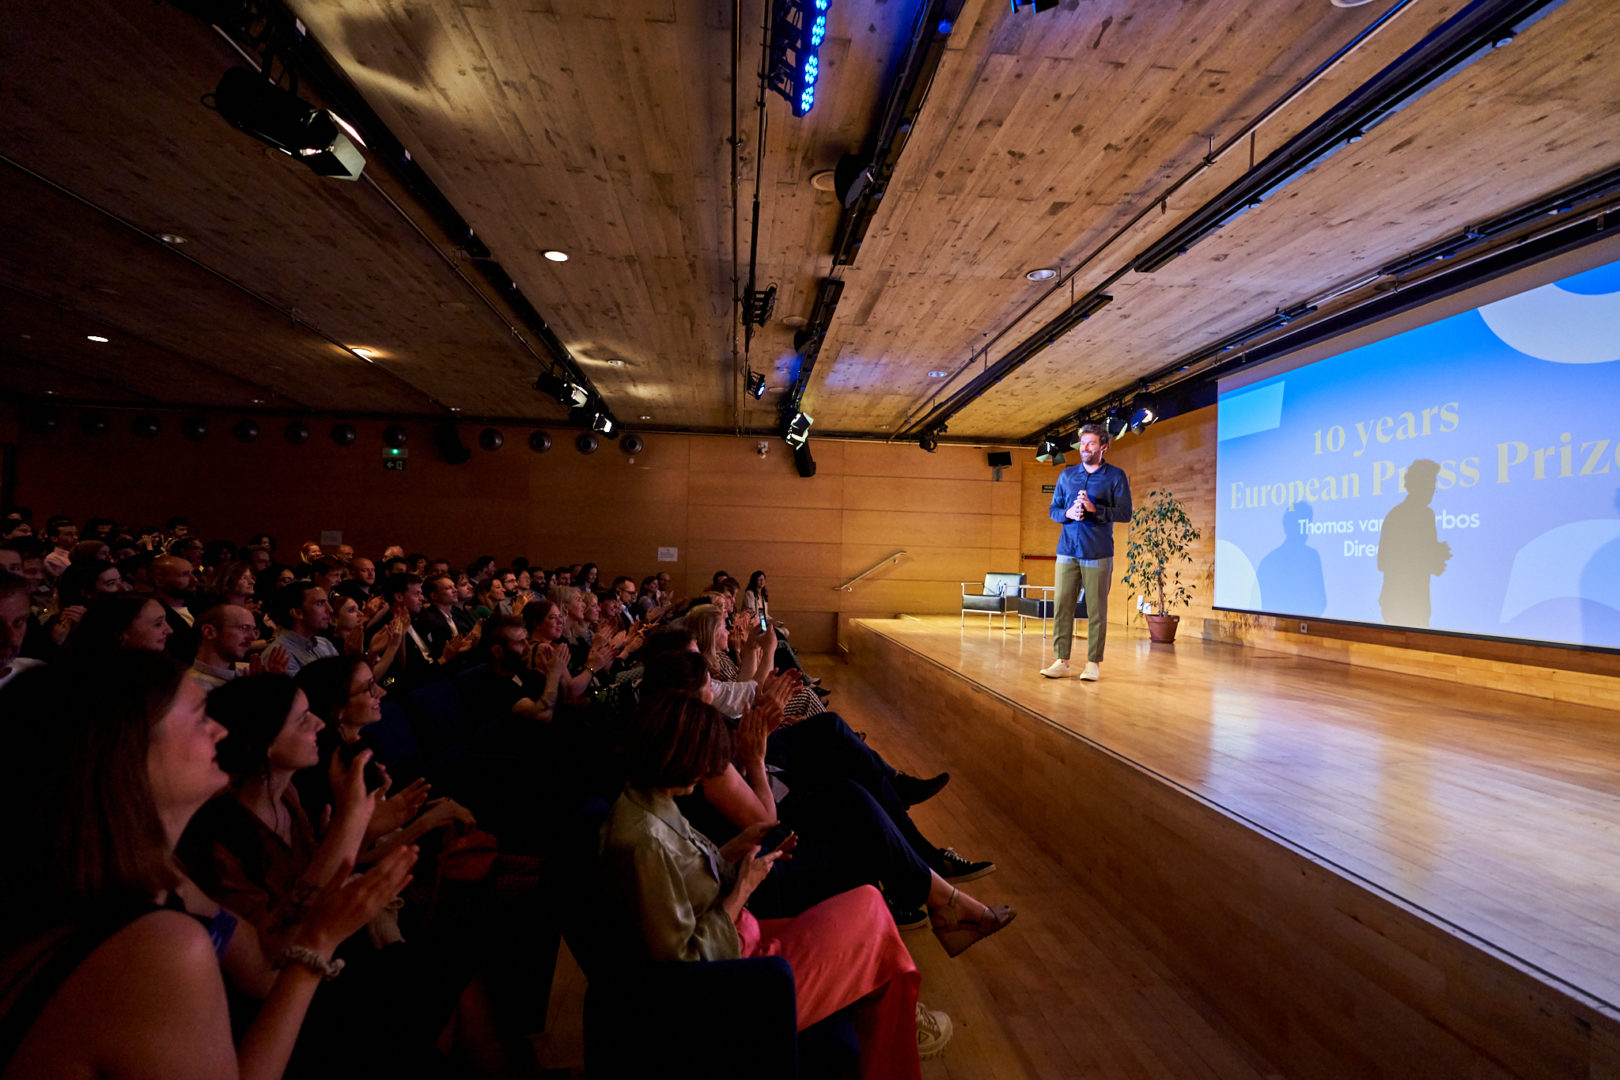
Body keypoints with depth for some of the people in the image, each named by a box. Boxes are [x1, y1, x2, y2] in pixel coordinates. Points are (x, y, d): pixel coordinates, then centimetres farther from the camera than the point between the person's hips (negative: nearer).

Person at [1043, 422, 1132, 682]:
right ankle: (1061, 662, 6)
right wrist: (1068, 513, -8)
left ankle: (1093, 664, 9)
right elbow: (1053, 510, 13)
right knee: (1062, 607, 0)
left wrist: (1094, 509, -17)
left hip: (1098, 554, -3)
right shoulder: (1067, 475, 13)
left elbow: (1125, 513, -4)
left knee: (1096, 611, 1)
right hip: (1067, 552, 3)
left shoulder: (1115, 476, 3)